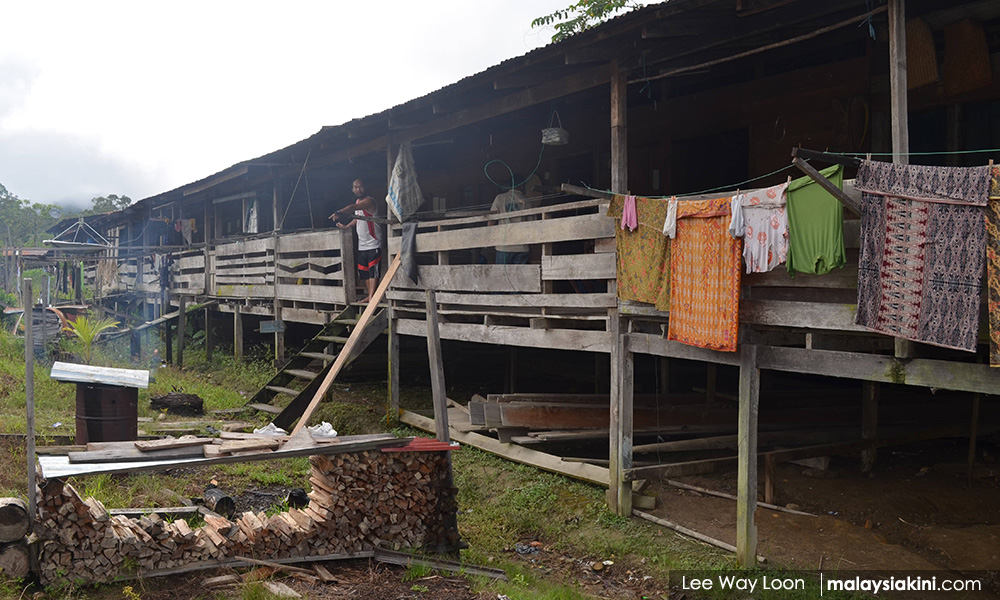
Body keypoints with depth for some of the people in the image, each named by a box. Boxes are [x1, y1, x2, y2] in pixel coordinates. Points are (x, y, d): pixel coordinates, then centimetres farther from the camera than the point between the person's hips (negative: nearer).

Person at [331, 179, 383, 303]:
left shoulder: (369, 201, -14)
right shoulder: (358, 202, 15)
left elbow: (353, 207, -33)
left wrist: (339, 213, -45)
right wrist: (346, 226, 24)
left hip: (373, 243, -9)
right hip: (362, 244, 9)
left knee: (373, 271, -12)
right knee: (364, 272, 10)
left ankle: (371, 296, -15)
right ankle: (369, 296, 17)